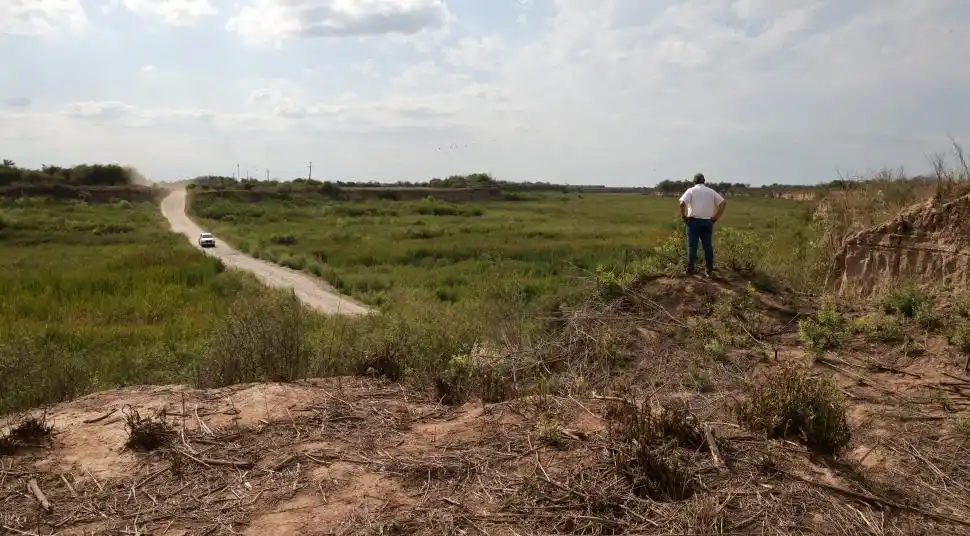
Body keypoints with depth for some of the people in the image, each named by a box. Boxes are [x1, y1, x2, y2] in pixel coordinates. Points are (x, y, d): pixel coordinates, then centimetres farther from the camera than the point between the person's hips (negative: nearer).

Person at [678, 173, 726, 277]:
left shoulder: (691, 190, 0)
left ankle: (690, 269, 0)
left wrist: (683, 216, -6)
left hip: (693, 221, -3)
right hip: (707, 222, 3)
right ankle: (710, 271, 8)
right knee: (708, 246, 6)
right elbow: (723, 202, 3)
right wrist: (716, 217, 4)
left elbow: (682, 203, -16)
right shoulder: (711, 191, 10)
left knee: (692, 245, 0)